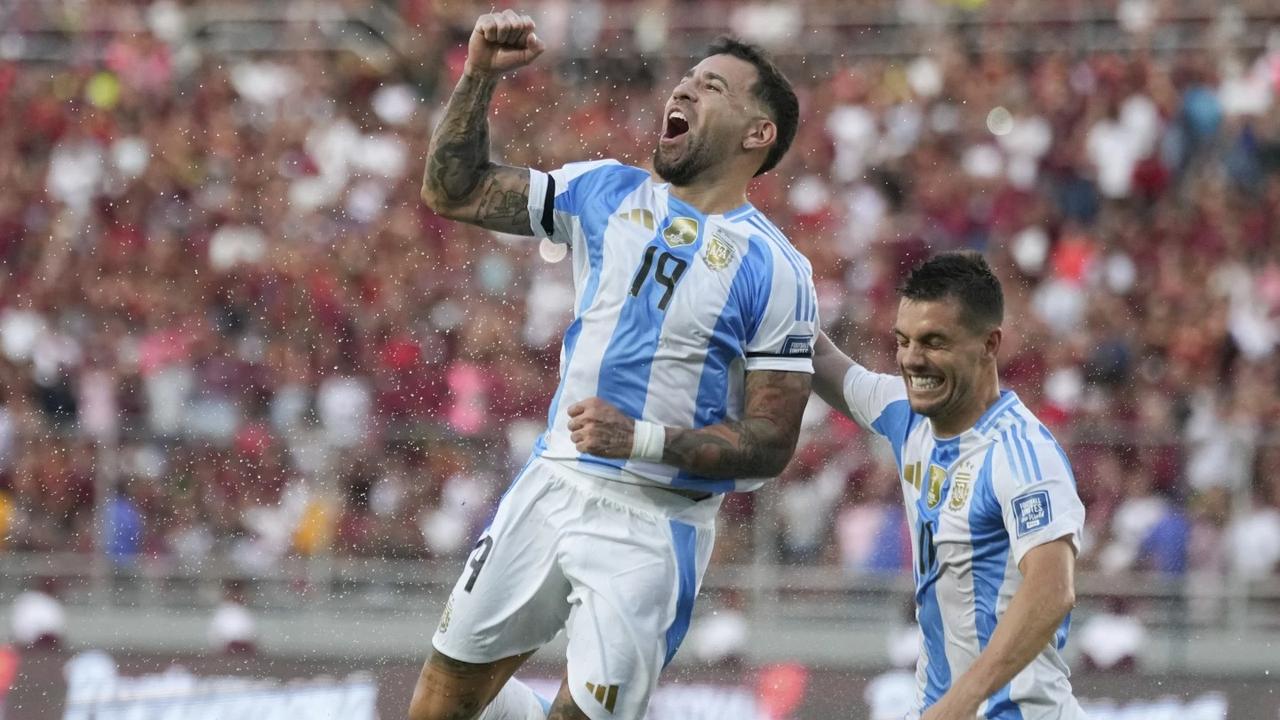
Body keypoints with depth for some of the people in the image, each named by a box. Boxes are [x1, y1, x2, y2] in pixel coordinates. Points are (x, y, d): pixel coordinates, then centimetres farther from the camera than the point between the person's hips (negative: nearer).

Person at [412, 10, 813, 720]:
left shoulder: (774, 272, -9)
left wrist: (640, 438, -22)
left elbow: (770, 443, -11)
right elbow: (451, 191, 8)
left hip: (653, 523, -5)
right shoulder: (606, 194, 6)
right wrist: (479, 75, -4)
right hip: (552, 483, 5)